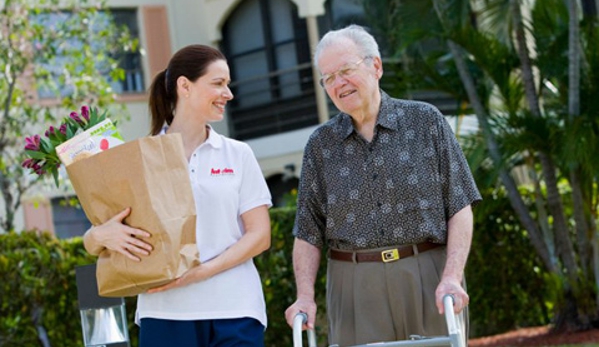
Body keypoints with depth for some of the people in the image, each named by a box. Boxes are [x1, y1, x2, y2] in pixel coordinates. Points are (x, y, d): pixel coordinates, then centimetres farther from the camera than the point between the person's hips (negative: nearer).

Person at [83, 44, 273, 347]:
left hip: (234, 312, 1)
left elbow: (260, 235, 2)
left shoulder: (238, 155, 10)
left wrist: (202, 271, -12)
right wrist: (102, 236, -17)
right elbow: (92, 243, 7)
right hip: (165, 314, 0)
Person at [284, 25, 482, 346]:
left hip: (429, 280, -1)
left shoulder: (426, 121, 4)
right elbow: (308, 232, 10)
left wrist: (452, 277, -12)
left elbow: (459, 206, 1)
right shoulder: (321, 144, 10)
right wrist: (305, 295, -5)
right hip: (355, 289, 1)